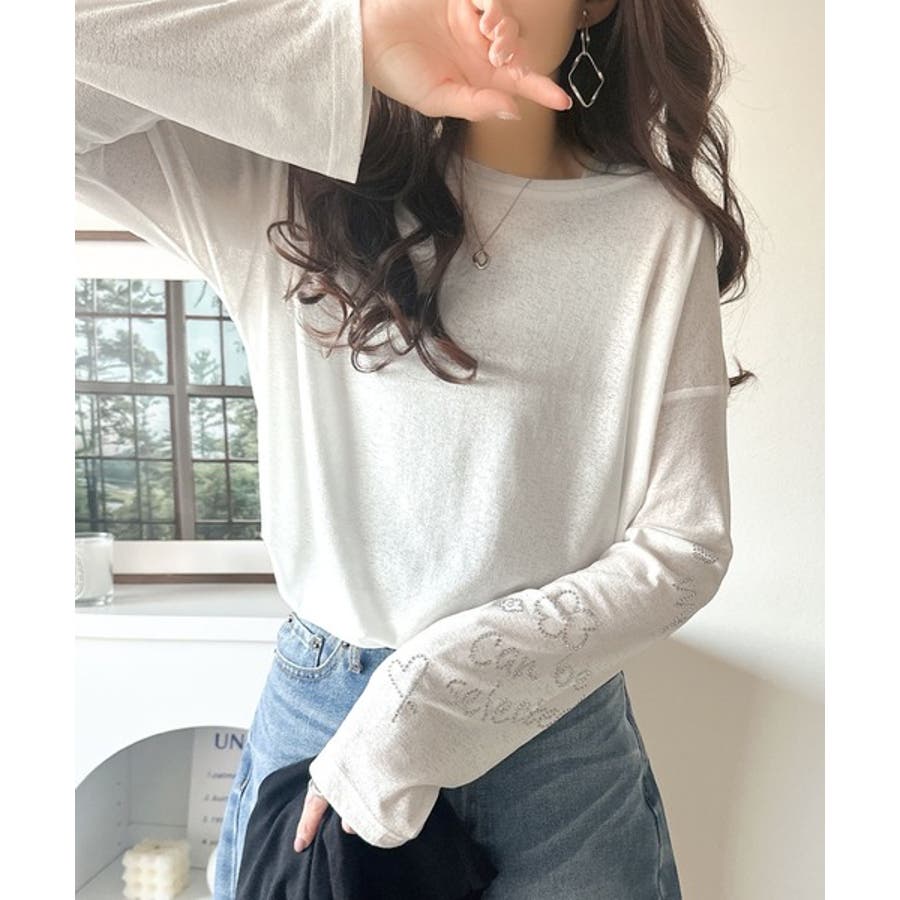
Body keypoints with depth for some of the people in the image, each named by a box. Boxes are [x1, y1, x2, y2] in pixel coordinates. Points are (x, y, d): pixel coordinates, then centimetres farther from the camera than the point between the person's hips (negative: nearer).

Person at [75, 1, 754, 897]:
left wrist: (436, 690, -15)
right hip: (311, 717, 1)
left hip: (559, 733, 0)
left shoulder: (655, 226, -6)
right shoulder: (286, 184, -4)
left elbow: (684, 544, -8)